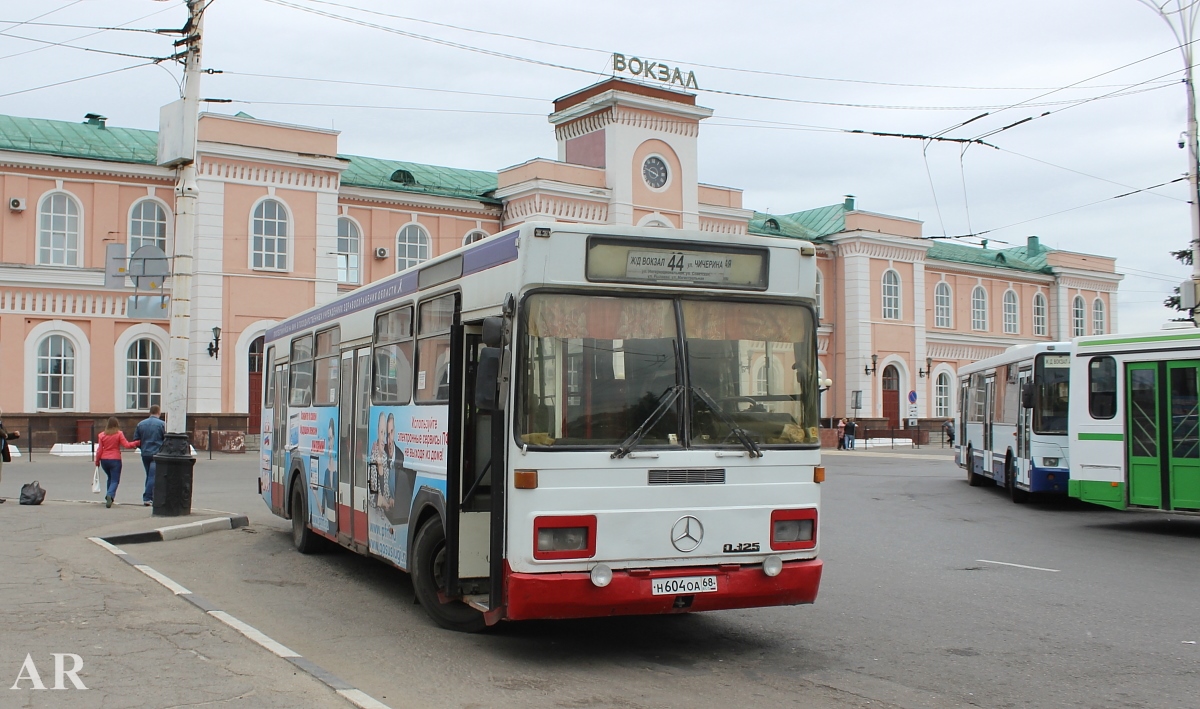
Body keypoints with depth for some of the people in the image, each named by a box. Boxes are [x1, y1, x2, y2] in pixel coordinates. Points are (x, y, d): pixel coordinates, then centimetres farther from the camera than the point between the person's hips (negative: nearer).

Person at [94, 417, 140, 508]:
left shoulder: (102, 435, 2)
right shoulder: (119, 434, -7)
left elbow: (99, 449, 3)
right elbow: (126, 445, -9)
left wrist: (97, 460, 11)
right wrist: (137, 443, 1)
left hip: (104, 460, 4)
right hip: (115, 460, -4)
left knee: (110, 478, 25)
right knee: (115, 480, -3)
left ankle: (109, 497, 23)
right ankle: (110, 495, -29)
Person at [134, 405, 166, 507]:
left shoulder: (141, 424, 7)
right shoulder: (162, 424, -8)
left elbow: (136, 440, 9)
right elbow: (166, 440, -9)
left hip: (145, 454, 5)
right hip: (156, 454, -5)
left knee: (149, 475, 16)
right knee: (153, 476, -4)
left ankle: (149, 498, 18)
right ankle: (147, 498, -8)